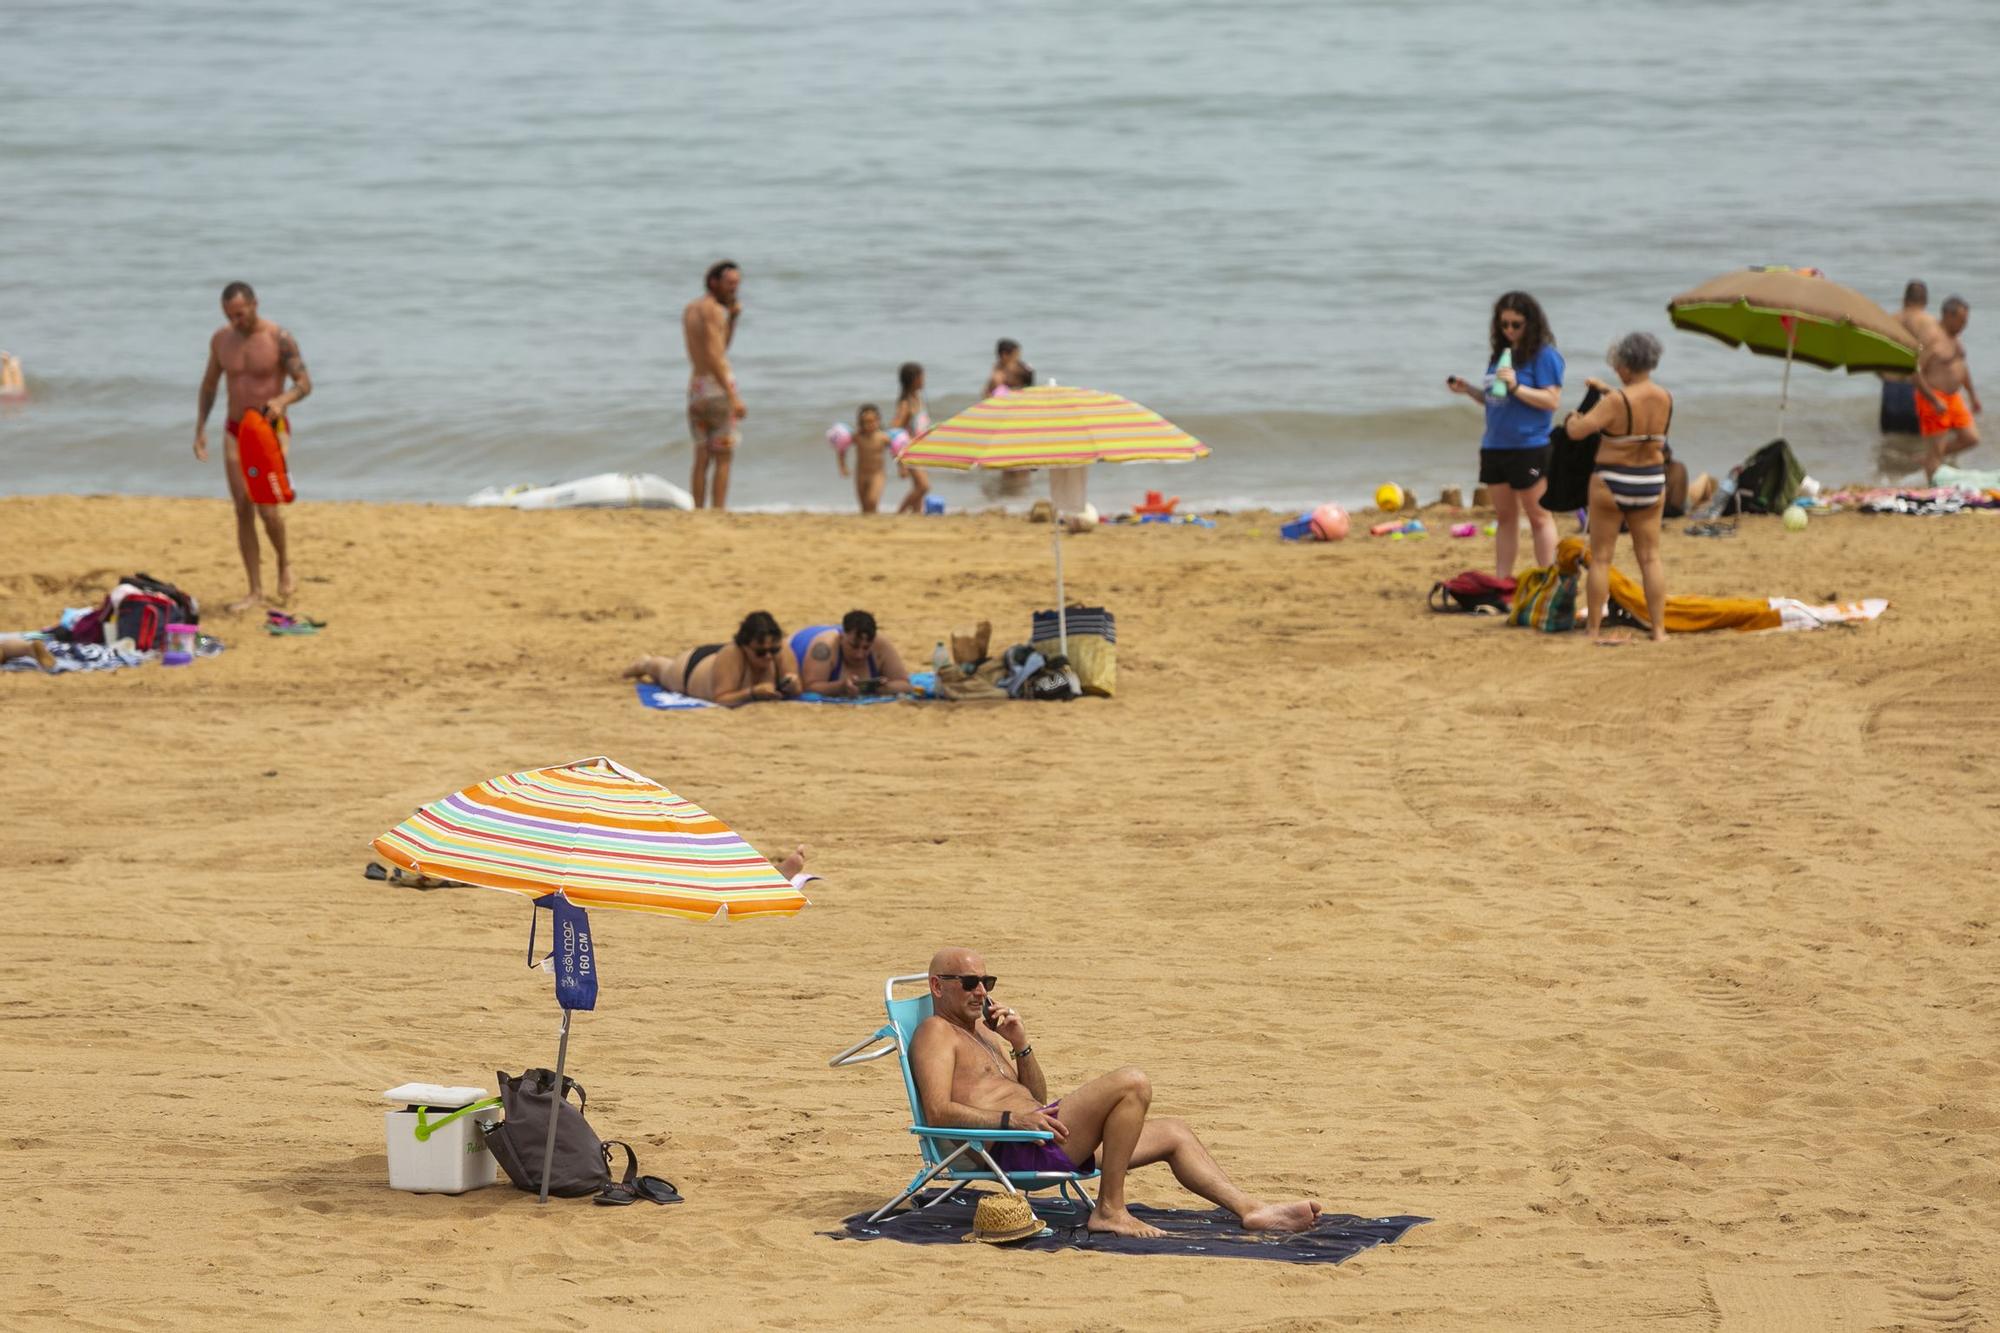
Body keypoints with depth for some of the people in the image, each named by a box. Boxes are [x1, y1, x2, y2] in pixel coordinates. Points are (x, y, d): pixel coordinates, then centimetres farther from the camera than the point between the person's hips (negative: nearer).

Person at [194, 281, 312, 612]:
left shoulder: (279, 339, -12)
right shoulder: (221, 339, 2)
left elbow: (305, 384, -13)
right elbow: (209, 385, 14)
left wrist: (283, 399, -34)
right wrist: (200, 429, 7)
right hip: (236, 432, 5)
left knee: (267, 507, -16)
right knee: (243, 511, 1)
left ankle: (285, 566, 11)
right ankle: (255, 590, 7)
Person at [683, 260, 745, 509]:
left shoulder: (690, 309, 16)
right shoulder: (712, 309, -12)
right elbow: (713, 356, -20)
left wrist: (733, 318, 11)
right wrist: (733, 397, -22)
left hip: (695, 385, 8)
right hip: (717, 386, -8)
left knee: (702, 459, 9)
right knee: (723, 458, -6)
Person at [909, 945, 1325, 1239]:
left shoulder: (984, 1031, 29)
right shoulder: (936, 1033, -1)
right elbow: (938, 1112, -16)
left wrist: (1020, 1045, 10)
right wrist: (1011, 1118, -26)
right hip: (1013, 1151, -10)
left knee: (1173, 1133, 12)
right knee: (1132, 1083, -24)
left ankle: (1250, 1209, 6)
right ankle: (1109, 1210, -21)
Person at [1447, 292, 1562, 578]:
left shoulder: (1544, 355, -9)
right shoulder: (1501, 353, 12)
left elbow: (1552, 401, -16)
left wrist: (1516, 386, -22)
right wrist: (1468, 390, 6)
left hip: (1529, 446, -7)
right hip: (1495, 445, 7)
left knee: (1538, 517, -1)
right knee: (1505, 517, 12)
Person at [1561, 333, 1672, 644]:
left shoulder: (1616, 401, -21)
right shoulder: (1665, 399, -3)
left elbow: (1577, 431, -23)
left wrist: (1572, 419, -1)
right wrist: (1607, 390, 25)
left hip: (1611, 483, -4)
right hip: (1652, 484, 4)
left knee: (1601, 558, 5)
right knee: (1650, 558, 10)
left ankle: (1594, 630, 6)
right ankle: (1658, 628, 6)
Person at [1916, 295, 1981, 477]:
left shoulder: (1953, 336, 11)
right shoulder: (1931, 338, -19)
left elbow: (1962, 367, 24)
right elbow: (1916, 372, -22)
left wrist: (1973, 394, 24)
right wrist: (1935, 401, -23)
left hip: (1954, 398, 9)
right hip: (1934, 400, -9)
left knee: (1971, 438, 8)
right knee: (1935, 450, -4)